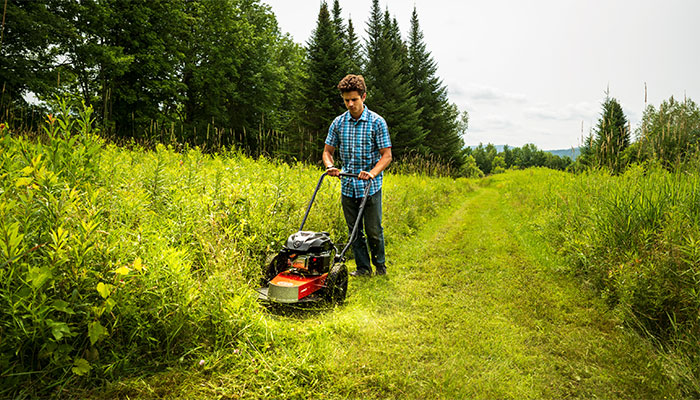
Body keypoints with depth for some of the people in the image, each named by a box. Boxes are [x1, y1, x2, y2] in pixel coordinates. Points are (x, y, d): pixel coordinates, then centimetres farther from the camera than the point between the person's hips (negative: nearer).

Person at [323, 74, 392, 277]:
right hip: (348, 186, 4)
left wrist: (372, 173, -23)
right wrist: (330, 166, -10)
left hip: (370, 187, -3)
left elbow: (386, 155, -7)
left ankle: (380, 265, 26)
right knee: (354, 231, 10)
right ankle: (363, 268, 24)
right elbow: (328, 151, 11)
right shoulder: (338, 123, 5)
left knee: (373, 230, 3)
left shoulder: (377, 122, -6)